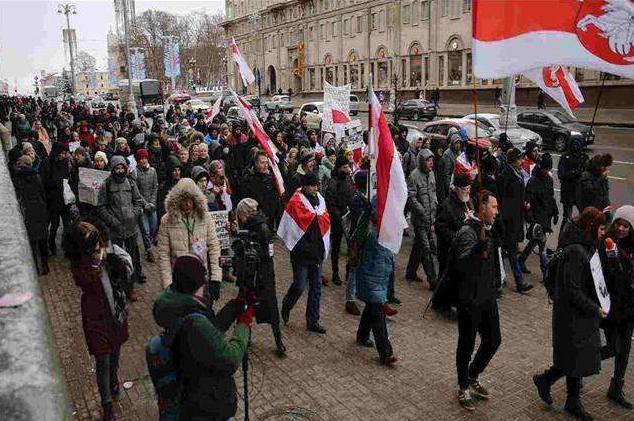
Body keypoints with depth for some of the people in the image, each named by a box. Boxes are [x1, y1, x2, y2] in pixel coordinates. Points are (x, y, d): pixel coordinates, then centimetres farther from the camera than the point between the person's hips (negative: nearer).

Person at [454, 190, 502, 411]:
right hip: (470, 300, -8)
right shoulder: (468, 232, -21)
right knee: (467, 344, 7)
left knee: (493, 340, 17)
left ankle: (472, 377, 39)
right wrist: (481, 243, -49)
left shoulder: (487, 229, 8)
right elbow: (463, 264, -37)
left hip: (487, 297, 8)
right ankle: (464, 388, 27)